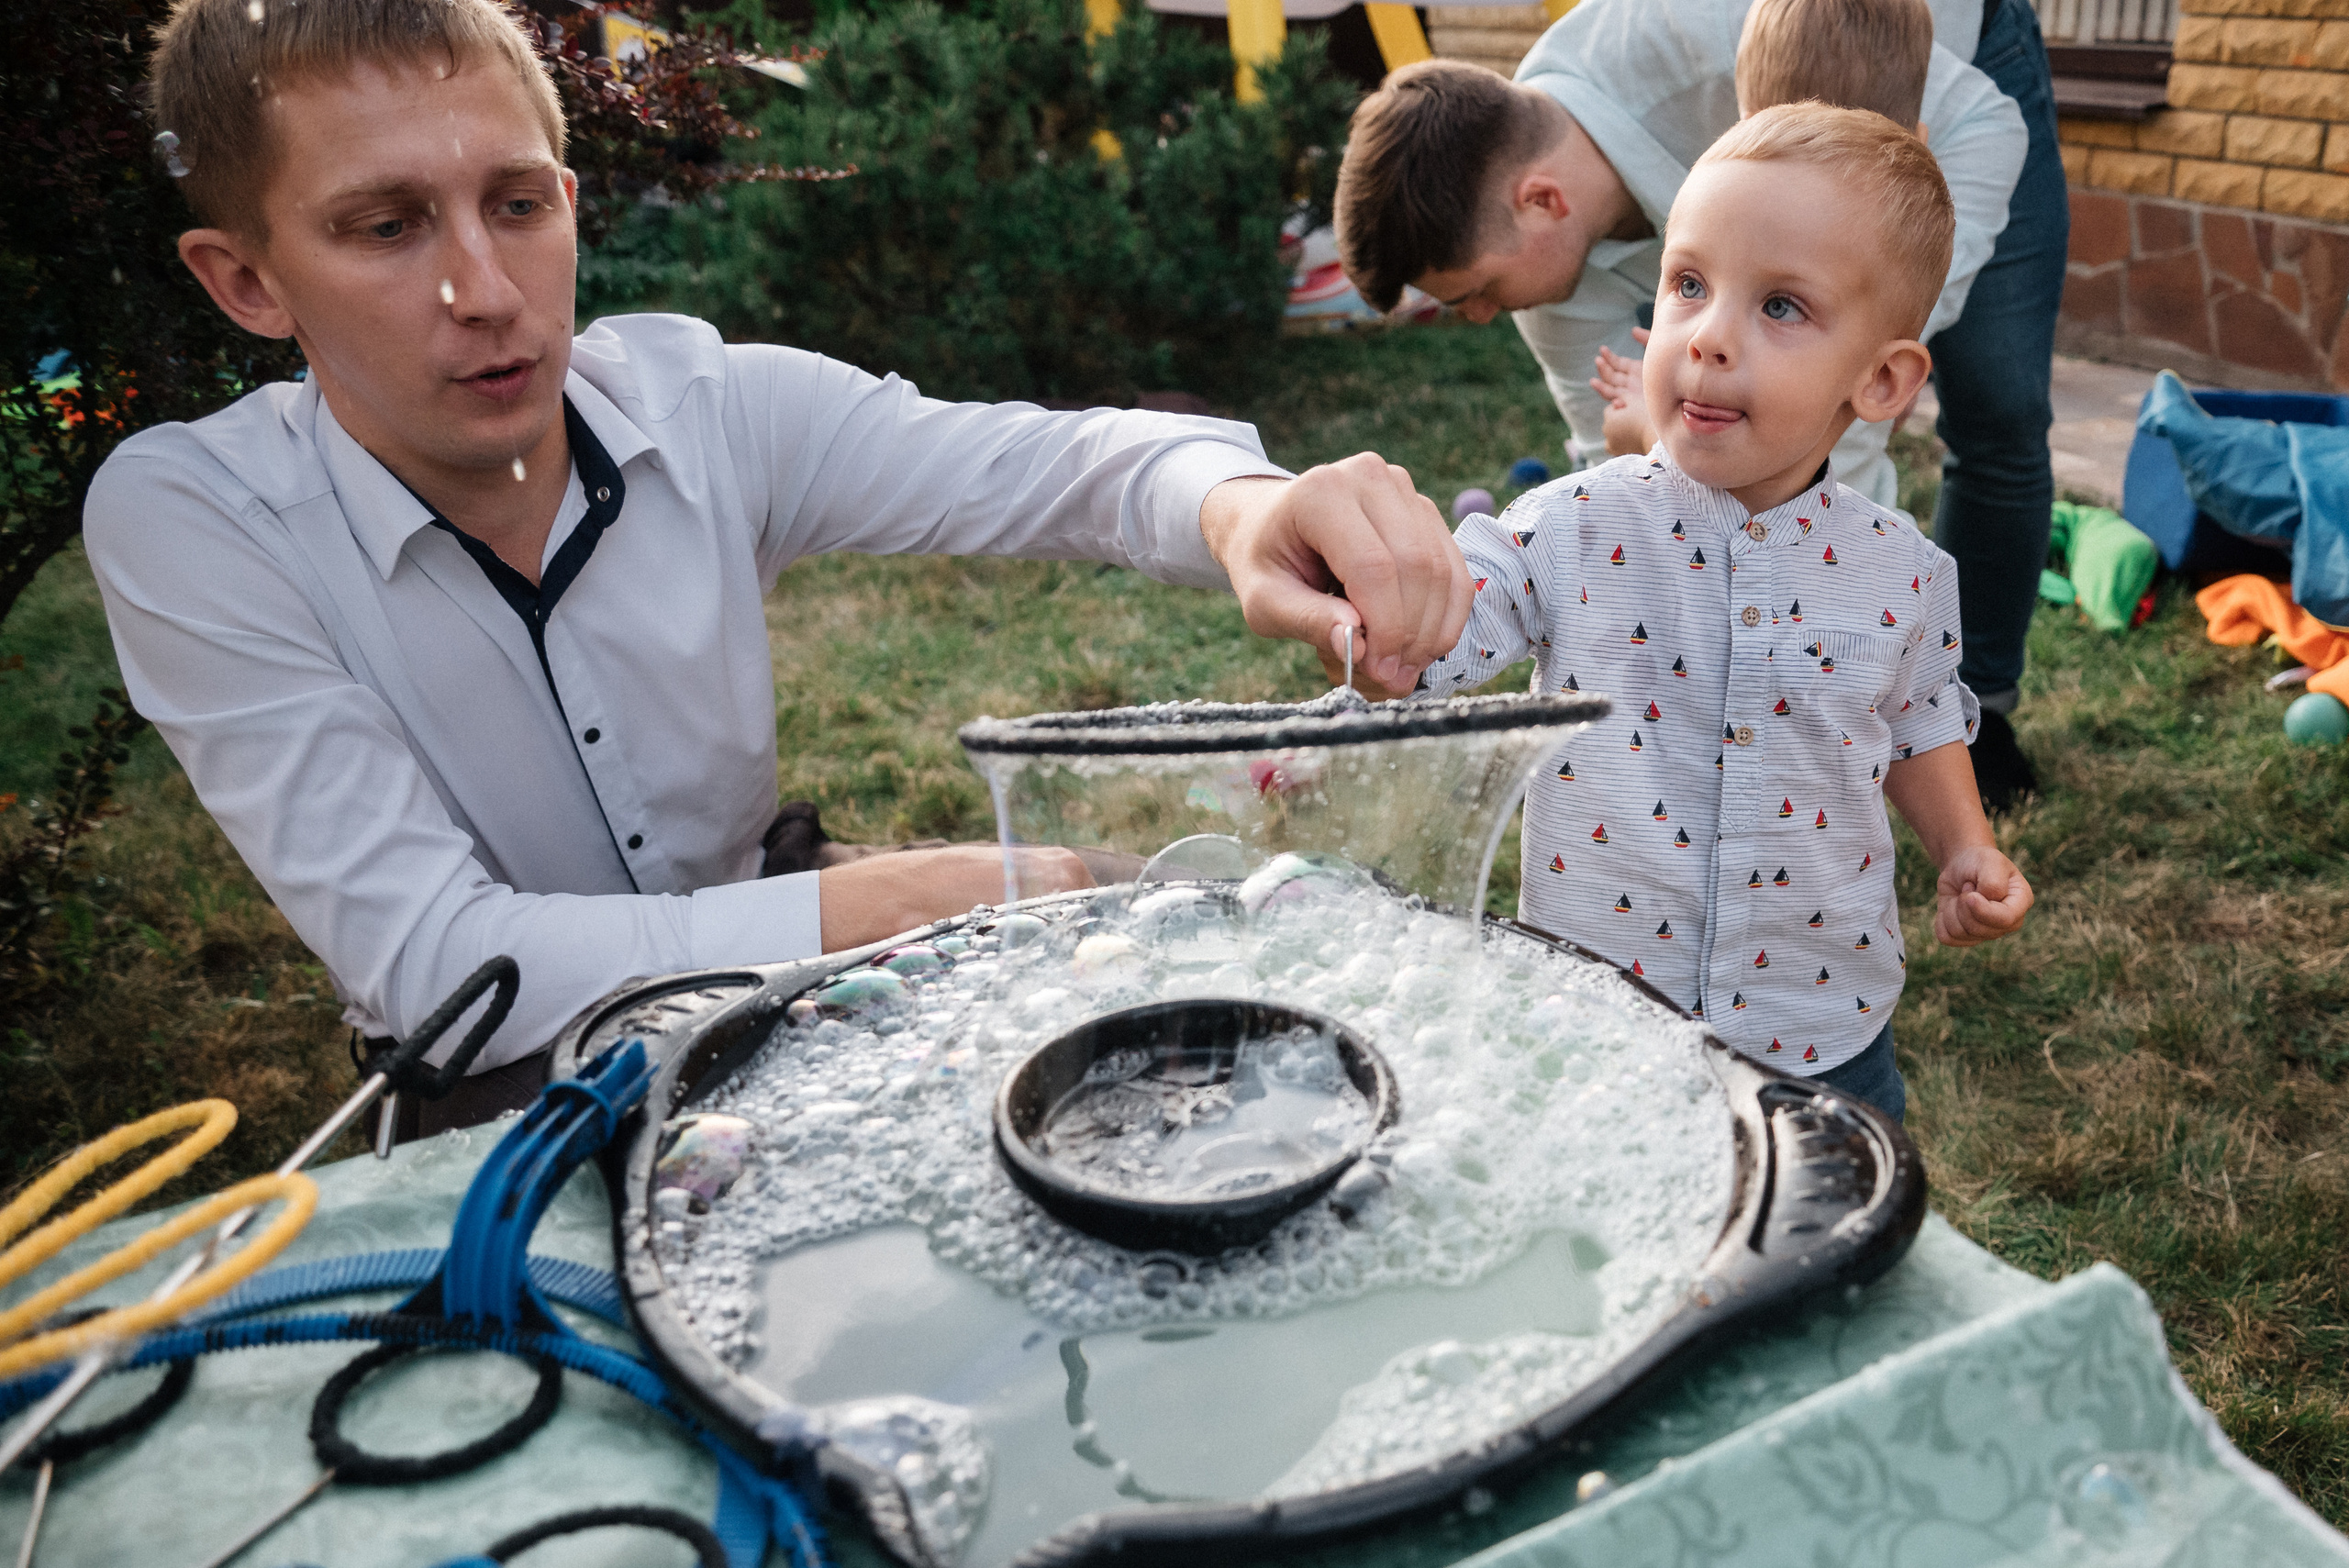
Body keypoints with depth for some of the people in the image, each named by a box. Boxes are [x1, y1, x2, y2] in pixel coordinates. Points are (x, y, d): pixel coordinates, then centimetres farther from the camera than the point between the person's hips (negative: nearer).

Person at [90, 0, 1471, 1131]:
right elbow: (426, 957, -25)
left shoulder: (711, 408, -11)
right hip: (498, 1102, -3)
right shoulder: (191, 521, -19)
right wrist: (917, 906, -32)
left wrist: (1236, 505, -43)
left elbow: (1043, 461, -17)